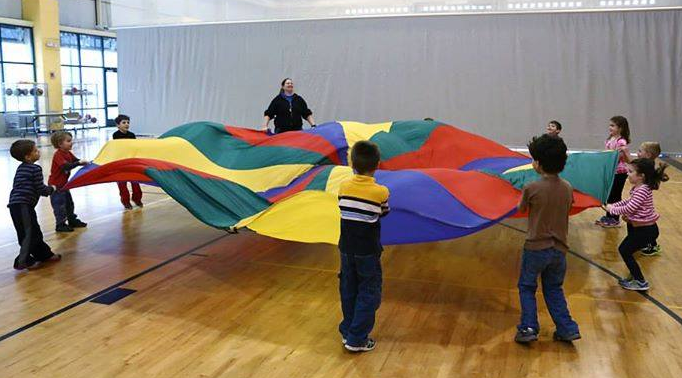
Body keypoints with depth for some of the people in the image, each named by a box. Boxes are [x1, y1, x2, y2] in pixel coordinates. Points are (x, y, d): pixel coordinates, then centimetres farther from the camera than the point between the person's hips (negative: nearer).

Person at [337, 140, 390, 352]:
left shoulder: (343, 187, -5)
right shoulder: (381, 192, -14)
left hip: (346, 248, 4)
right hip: (368, 251, -4)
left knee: (348, 291, 17)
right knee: (368, 293, 7)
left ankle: (347, 332, 27)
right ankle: (357, 339, 7)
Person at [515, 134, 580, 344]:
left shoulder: (531, 188, -16)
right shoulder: (567, 188, -1)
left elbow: (521, 209, 2)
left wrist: (524, 199, 22)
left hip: (536, 247, -4)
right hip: (559, 248, 4)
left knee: (527, 287, 13)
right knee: (554, 289, 20)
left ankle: (528, 327, 5)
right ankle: (567, 328, 16)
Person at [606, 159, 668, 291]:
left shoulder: (642, 190, -25)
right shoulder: (639, 188, 5)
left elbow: (628, 209, -25)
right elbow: (629, 201, 17)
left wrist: (612, 209, -10)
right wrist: (613, 205, 5)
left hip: (646, 230, -9)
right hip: (640, 227, 9)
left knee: (624, 250, -1)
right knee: (626, 250, 17)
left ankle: (641, 282, 8)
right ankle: (634, 277, 31)